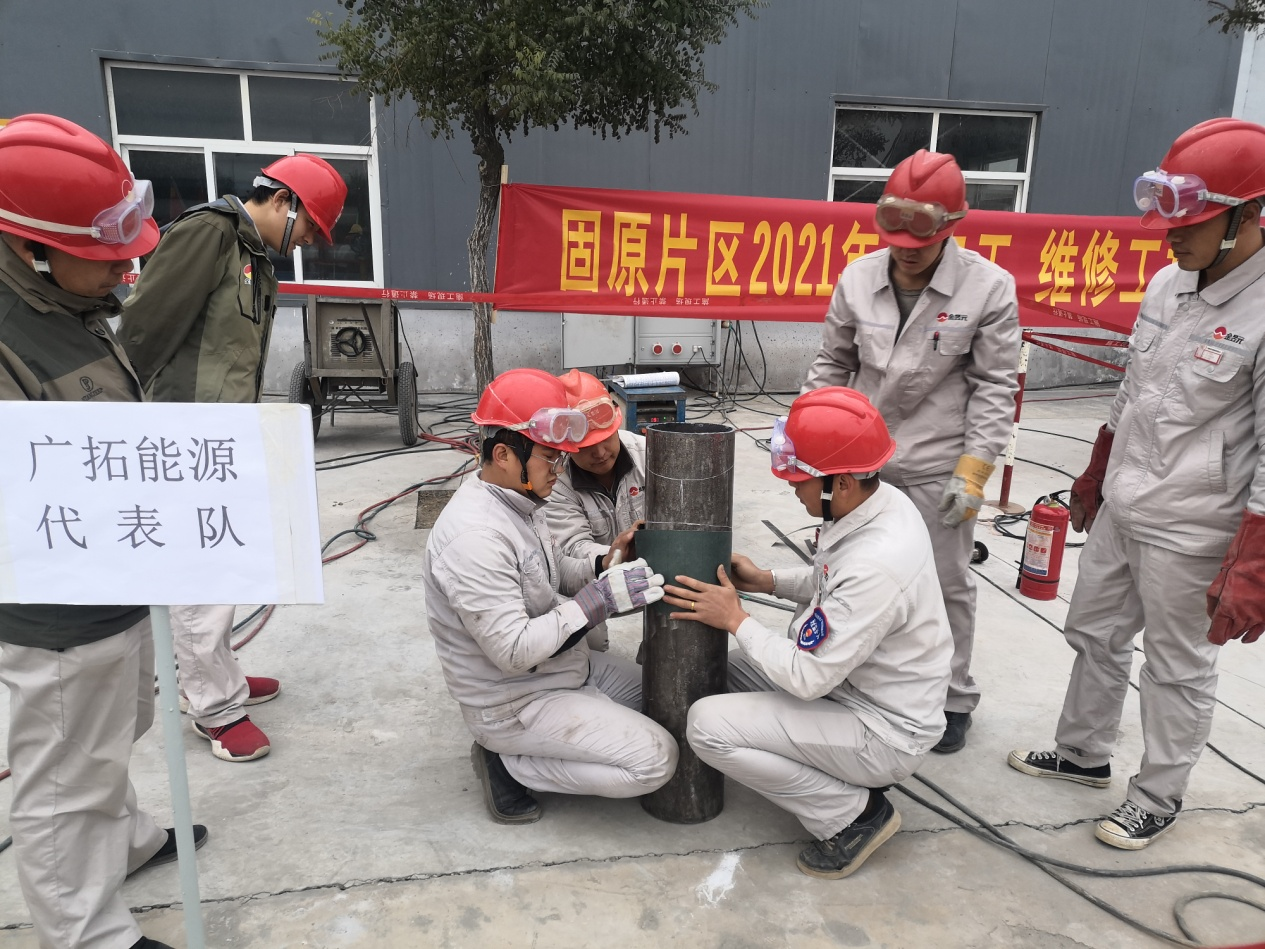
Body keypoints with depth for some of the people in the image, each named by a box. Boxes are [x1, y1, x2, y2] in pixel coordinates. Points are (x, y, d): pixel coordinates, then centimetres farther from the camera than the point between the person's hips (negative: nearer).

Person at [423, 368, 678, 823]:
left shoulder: (518, 501, 2)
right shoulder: (475, 536, -30)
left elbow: (555, 569, 15)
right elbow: (513, 650, -31)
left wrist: (602, 567, -5)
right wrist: (595, 602, -30)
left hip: (562, 664, 10)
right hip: (514, 703, -10)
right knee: (655, 760, -14)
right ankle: (508, 763, -1)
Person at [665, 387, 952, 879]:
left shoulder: (878, 563, -35)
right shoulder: (881, 500, -6)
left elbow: (807, 677, -27)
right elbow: (835, 583, 14)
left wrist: (735, 618, -15)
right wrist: (768, 580, 3)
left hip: (885, 731, -9)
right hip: (858, 685, 9)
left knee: (708, 726, -18)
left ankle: (855, 812, -2)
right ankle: (850, 775, 14)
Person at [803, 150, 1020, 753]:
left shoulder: (989, 287, -9)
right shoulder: (858, 279, -1)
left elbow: (994, 386, -6)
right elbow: (832, 364, 9)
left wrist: (972, 472, -11)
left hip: (938, 468, -3)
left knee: (946, 584, 10)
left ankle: (954, 699, 31)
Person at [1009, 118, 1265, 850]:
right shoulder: (1167, 284, 3)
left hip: (1192, 529, -7)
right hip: (1120, 508, 8)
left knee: (1179, 668, 10)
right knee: (1095, 633, 20)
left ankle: (1159, 799, 30)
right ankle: (1084, 753, 40)